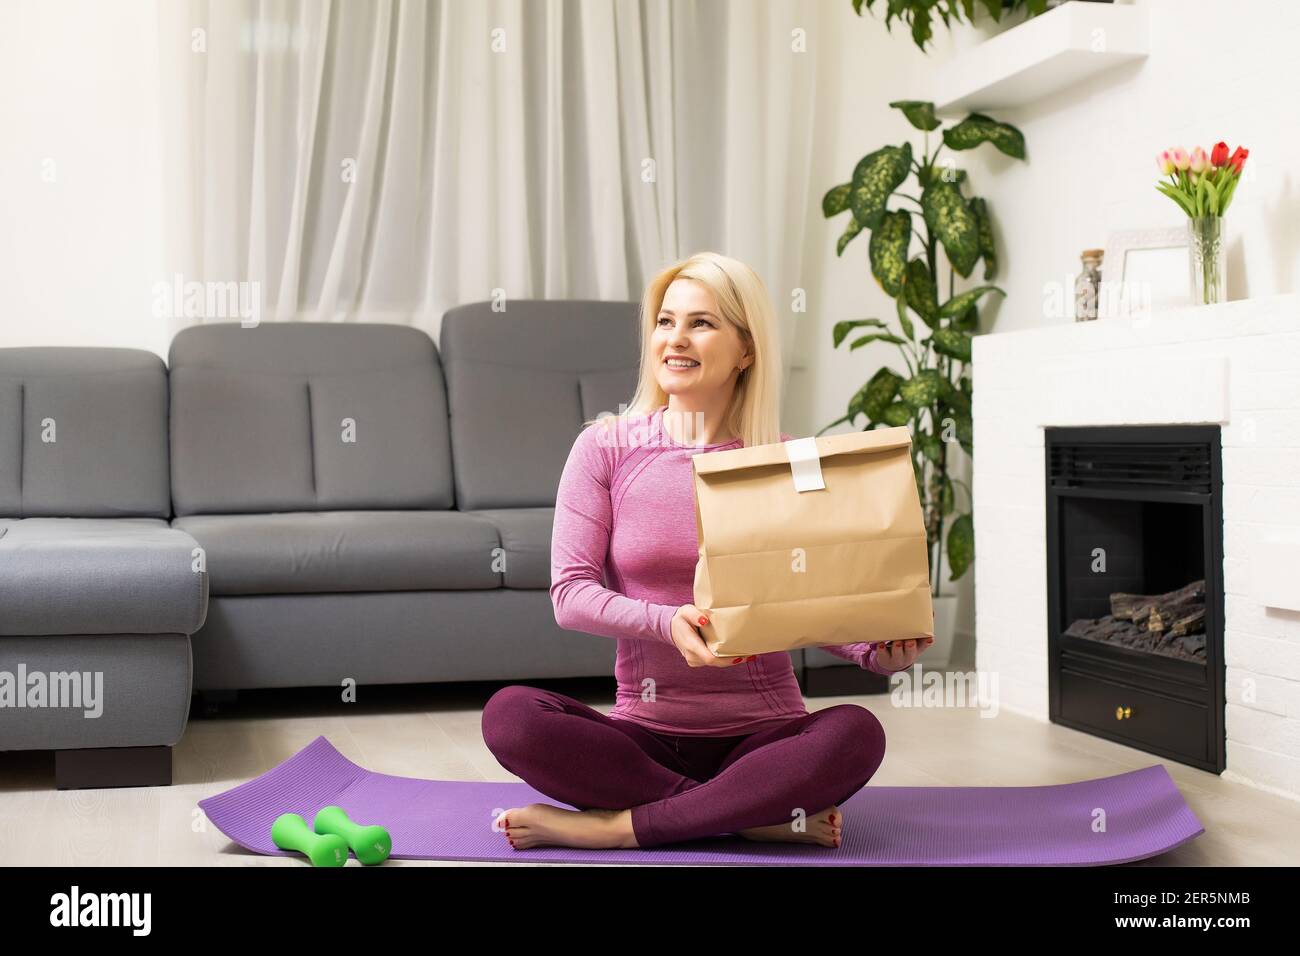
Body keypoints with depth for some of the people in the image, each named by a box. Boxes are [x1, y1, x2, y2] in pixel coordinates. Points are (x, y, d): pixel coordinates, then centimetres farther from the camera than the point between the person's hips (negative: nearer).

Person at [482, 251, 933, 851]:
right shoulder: (605, 448, 0)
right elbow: (569, 592, -5)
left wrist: (878, 654, -19)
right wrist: (666, 622, -24)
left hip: (759, 730, 0)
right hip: (645, 730, 1)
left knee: (856, 733, -31)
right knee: (509, 714, -26)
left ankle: (607, 827, -24)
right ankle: (762, 816, -21)